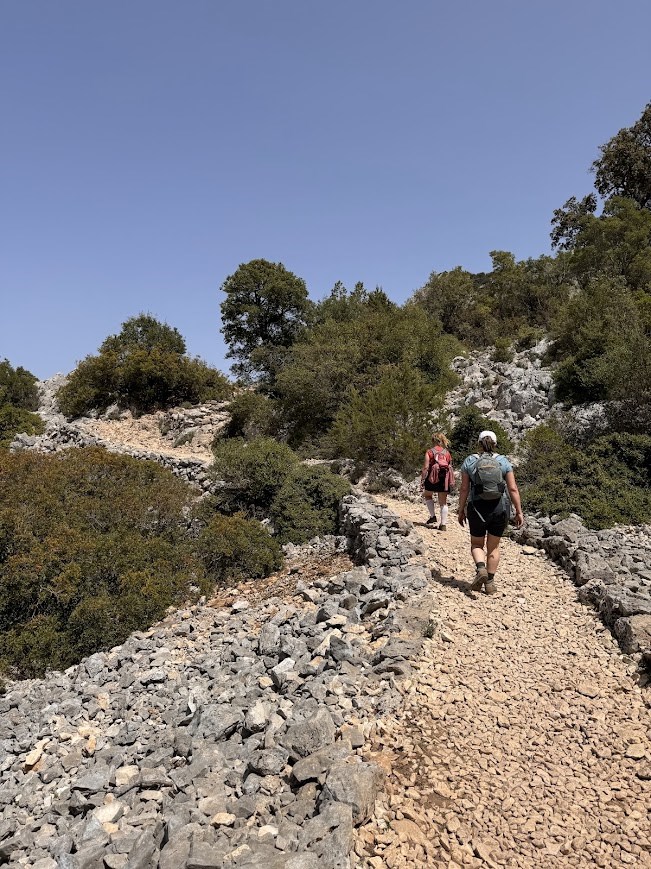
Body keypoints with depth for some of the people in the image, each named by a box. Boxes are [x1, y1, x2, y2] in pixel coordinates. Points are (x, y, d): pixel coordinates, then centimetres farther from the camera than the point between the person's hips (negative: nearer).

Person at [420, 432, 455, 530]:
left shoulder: (430, 452, -4)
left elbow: (425, 468, -9)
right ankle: (443, 525, 7)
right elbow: (450, 468, 9)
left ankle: (433, 516, 14)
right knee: (443, 502, 9)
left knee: (427, 495, 24)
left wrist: (422, 482, -6)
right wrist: (451, 482, 17)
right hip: (444, 480, 3)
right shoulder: (447, 452, 8)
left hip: (433, 479, -3)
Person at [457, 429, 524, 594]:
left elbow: (464, 489, -3)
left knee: (476, 544, 17)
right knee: (493, 546, 15)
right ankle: (490, 582, 18)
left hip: (477, 508, -1)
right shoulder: (503, 461, -1)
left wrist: (461, 511, 6)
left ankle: (481, 569, -9)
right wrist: (519, 512, 2)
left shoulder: (469, 461, -3)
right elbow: (513, 489, -4)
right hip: (500, 509, 1)